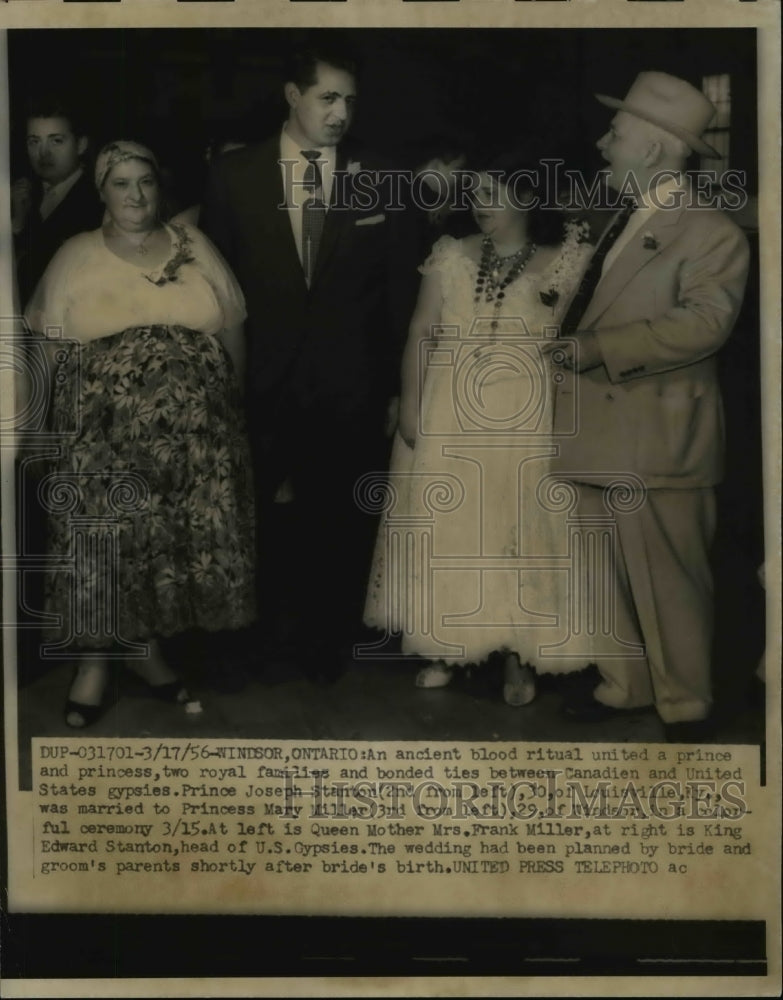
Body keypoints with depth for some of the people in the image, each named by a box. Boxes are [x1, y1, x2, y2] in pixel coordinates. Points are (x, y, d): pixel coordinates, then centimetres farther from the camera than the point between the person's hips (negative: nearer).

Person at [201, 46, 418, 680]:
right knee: (274, 526, 10)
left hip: (352, 390, 0)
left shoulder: (378, 181, 1)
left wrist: (395, 384, 0)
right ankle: (280, 639, 30)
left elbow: (400, 290, 3)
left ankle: (332, 646, 27)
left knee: (344, 528, 8)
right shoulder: (234, 176, 1)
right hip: (265, 385, 0)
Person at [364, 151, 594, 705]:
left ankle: (519, 657, 12)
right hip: (448, 414, 3)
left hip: (520, 419, -2)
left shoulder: (559, 263, -1)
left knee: (516, 525, 2)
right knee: (445, 525, 8)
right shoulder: (451, 256, 6)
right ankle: (444, 647, 20)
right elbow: (420, 335, 4)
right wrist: (410, 405, -1)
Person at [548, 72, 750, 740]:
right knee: (607, 572, 14)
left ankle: (685, 704, 17)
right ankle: (625, 683, 29)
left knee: (669, 577, 1)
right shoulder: (619, 223, 17)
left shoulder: (713, 235, -9)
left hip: (657, 439, -8)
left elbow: (703, 322, -22)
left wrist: (595, 348, -23)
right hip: (597, 433, 8)